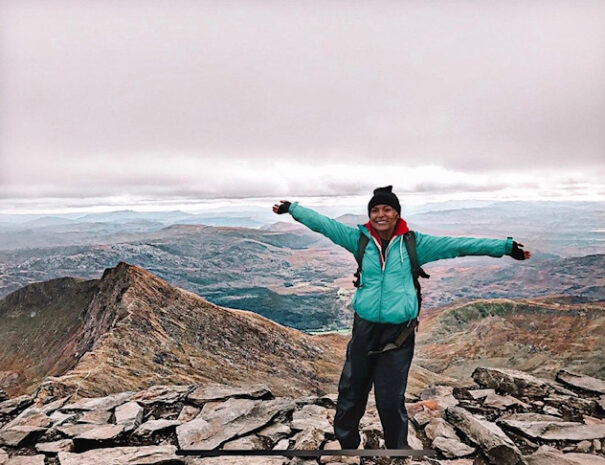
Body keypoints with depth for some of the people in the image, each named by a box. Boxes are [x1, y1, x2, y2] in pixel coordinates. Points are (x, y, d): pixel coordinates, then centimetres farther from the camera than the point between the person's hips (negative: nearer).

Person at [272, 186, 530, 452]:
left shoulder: (414, 243, 0)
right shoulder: (360, 238, 3)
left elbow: (457, 245, -1)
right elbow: (323, 223, 9)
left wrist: (506, 246, 0)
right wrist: (292, 208, 14)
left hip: (399, 332, -2)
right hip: (365, 328, 2)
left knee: (391, 400, 7)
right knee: (351, 394, 13)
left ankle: (397, 448, 31)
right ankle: (346, 442, 37)